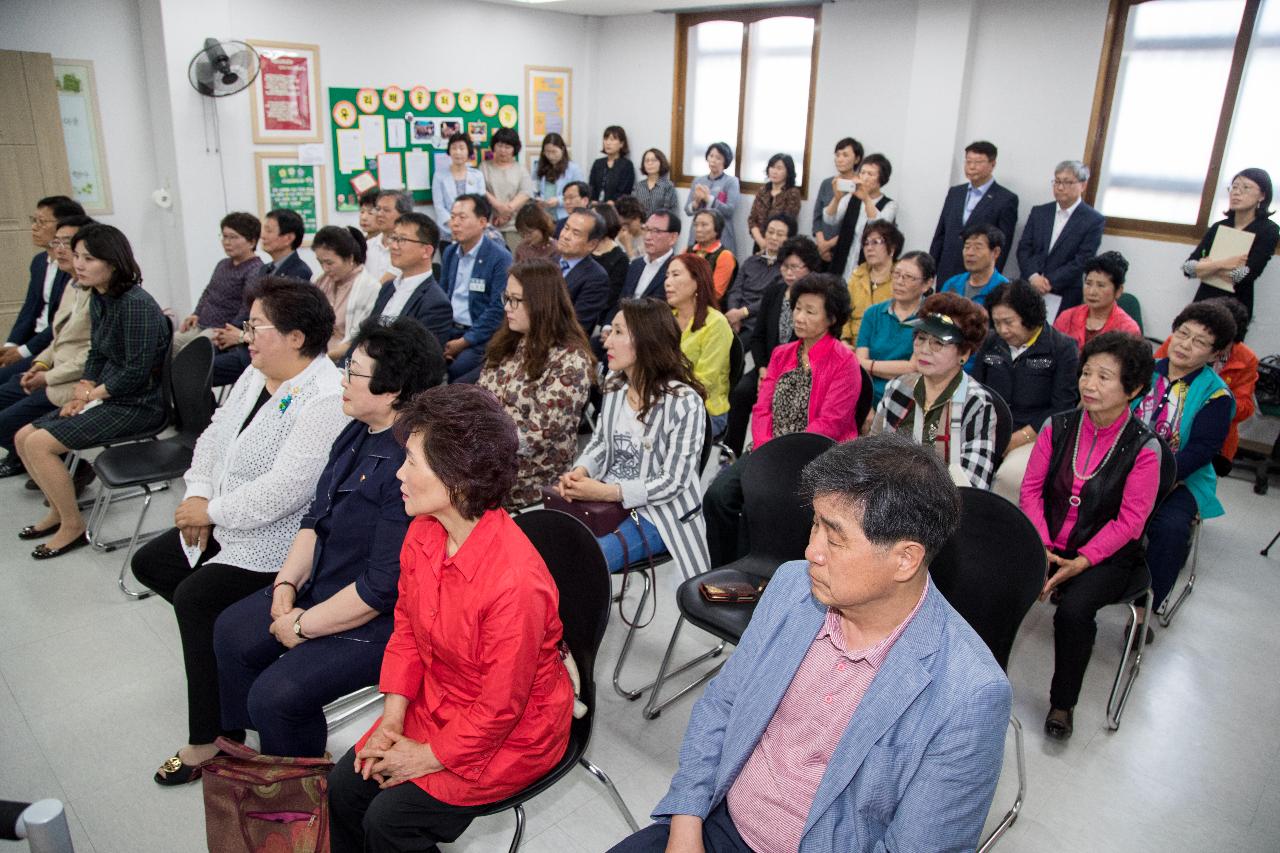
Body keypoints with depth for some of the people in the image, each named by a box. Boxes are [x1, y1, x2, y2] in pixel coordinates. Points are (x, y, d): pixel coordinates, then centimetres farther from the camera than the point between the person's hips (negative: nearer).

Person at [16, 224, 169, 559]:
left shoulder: (136, 304, -21)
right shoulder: (98, 299, 8)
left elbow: (136, 372, -22)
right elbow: (97, 356, 17)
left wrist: (92, 394, -10)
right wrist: (82, 392, 1)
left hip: (138, 404, -9)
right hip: (107, 395, 9)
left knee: (40, 443, -15)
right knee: (23, 437, 7)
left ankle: (73, 526, 2)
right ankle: (58, 510, 25)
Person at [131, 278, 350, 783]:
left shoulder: (325, 400, -26)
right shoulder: (257, 374, 5)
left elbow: (284, 489, -30)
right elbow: (215, 435, 12)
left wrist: (213, 511, -18)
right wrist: (199, 494, -3)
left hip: (278, 542, -10)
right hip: (226, 524, 11)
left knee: (195, 597, -21)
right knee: (149, 562, 14)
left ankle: (210, 738, -8)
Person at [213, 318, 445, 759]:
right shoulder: (358, 433, 1)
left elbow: (382, 587, -28)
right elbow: (316, 517, 12)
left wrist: (304, 626, -15)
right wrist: (286, 582, 0)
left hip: (376, 620, -10)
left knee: (275, 695, -15)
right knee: (232, 631, 15)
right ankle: (251, 746, 34)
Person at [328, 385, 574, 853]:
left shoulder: (515, 580, -35)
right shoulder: (422, 534, -9)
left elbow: (500, 708, -24)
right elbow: (406, 628, 5)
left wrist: (429, 757, -12)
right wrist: (391, 721, -2)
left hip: (511, 735, -7)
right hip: (435, 704, 7)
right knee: (345, 786, -1)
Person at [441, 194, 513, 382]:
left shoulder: (500, 258, -11)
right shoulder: (449, 253, 12)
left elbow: (498, 309, -16)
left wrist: (464, 342, -17)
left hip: (481, 336, -5)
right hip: (449, 329, 6)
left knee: (454, 371, -30)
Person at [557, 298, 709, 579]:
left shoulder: (684, 402, -18)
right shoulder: (614, 385, 2)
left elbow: (672, 482, -16)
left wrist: (608, 492, -23)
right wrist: (580, 471, -9)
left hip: (656, 511, -6)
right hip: (605, 498, 6)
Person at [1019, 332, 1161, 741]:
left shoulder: (1142, 447, -9)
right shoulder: (1058, 427, 0)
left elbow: (1129, 521, -10)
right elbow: (1031, 488, 1)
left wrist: (1081, 562, -20)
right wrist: (1042, 548, -11)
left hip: (1107, 553, -3)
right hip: (1047, 543, 3)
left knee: (1073, 610, -29)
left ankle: (1062, 703, -2)